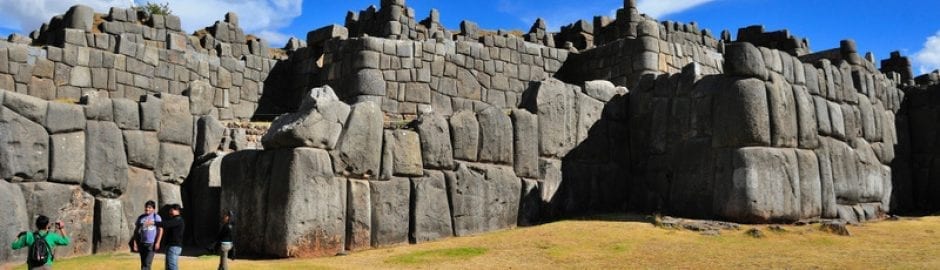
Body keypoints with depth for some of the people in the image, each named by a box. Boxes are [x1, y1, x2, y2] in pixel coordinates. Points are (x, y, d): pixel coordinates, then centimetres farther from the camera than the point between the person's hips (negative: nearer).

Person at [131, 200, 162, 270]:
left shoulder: (156, 217, -2)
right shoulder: (140, 218, 7)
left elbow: (160, 230, -4)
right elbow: (136, 231, 11)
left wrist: (157, 242, -12)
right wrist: (135, 243, 4)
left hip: (152, 244, -4)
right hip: (142, 243, 5)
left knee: (147, 264, -14)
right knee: (143, 264, 10)